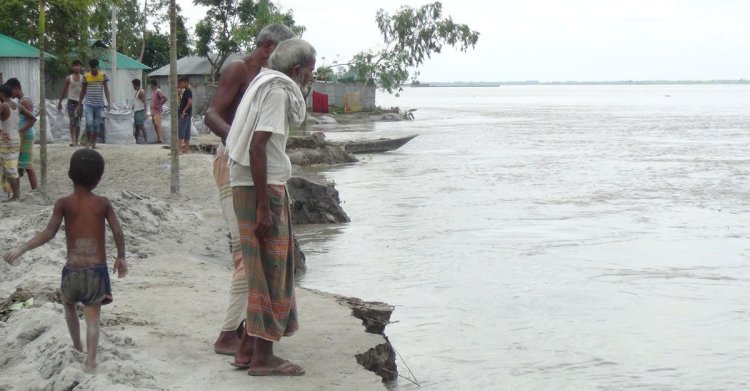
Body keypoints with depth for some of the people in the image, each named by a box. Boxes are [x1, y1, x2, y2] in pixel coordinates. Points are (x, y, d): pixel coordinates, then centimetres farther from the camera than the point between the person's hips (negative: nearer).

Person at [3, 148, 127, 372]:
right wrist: (121, 257, 14)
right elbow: (118, 233, -2)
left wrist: (20, 250, -10)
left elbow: (49, 233, -13)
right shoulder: (103, 203, -1)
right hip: (97, 270, 0)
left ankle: (77, 347, 39)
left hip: (73, 270, 0)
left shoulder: (63, 204, -5)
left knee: (68, 304, 30)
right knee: (92, 318, 5)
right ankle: (90, 362, -6)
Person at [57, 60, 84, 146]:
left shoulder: (83, 78, 4)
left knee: (78, 122, 5)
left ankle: (76, 141, 10)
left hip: (80, 102, 1)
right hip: (71, 101, -1)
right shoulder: (68, 78, 3)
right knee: (72, 121, -11)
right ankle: (72, 140, -18)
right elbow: (64, 91, 8)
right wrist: (60, 102, 6)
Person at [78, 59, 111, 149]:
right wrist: (79, 104, 9)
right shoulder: (86, 76, 2)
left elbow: (106, 89, 0)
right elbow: (83, 91, 9)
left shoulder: (103, 76, 1)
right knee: (89, 123, -15)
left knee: (96, 125, 5)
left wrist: (108, 103, -10)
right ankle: (89, 141, 3)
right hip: (89, 104, -1)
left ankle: (94, 143, 14)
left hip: (99, 104, 1)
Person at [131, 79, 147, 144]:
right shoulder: (137, 92, 17)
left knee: (141, 126, -12)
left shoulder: (141, 92, -12)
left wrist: (144, 113, -25)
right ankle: (136, 140, 13)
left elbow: (144, 103, -19)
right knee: (136, 126, 9)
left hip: (140, 111, -10)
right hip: (136, 111, 10)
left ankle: (146, 140, -11)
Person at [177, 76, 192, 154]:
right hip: (186, 115, 10)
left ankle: (180, 149, -10)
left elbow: (190, 102, -27)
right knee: (186, 132, 10)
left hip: (185, 114, -10)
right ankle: (187, 149, 12)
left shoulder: (187, 91, -14)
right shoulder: (186, 91, 16)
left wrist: (184, 111, -24)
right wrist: (179, 95, 11)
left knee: (181, 131, -9)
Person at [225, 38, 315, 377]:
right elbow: (257, 147, -21)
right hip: (263, 189, -9)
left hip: (252, 187, 9)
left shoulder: (267, 86, 16)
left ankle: (247, 350, 18)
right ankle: (263, 358, 3)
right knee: (270, 272, -3)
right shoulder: (277, 91, -12)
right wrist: (264, 207, -21)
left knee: (266, 271, 14)